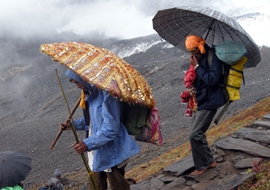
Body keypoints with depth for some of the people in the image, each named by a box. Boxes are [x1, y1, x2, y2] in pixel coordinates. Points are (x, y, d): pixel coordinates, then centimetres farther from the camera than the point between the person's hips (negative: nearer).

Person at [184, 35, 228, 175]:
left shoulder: (213, 58, -17)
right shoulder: (199, 58, 9)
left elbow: (212, 80, -25)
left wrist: (197, 66, -19)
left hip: (208, 102, -9)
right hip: (200, 101, 9)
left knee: (195, 135, -10)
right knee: (198, 134, 15)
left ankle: (202, 165, 7)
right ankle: (209, 161, 30)